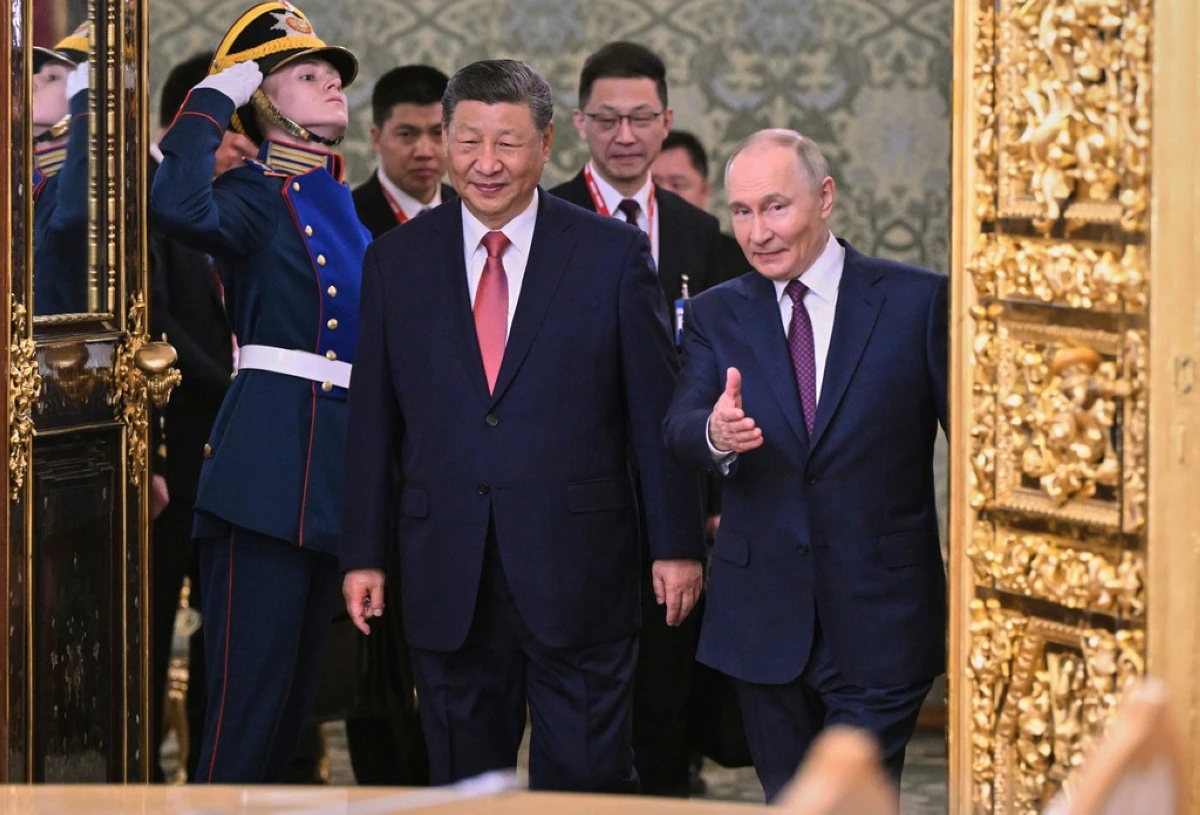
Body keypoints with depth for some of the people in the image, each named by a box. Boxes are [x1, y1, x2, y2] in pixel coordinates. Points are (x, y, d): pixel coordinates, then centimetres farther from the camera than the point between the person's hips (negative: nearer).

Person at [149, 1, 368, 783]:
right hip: (271, 454, -8)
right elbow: (181, 206, -30)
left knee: (300, 678, 14)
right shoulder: (255, 195, -6)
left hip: (341, 455, 8)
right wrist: (215, 98, -17)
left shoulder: (342, 202, 18)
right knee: (252, 676, -10)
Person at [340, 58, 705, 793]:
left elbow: (658, 408, 1)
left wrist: (678, 544, -1)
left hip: (576, 572, -2)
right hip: (448, 580, 2)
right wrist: (364, 554, 5)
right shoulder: (397, 261, 7)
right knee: (464, 780, 8)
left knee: (588, 781, 0)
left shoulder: (613, 253, 0)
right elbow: (374, 422, 9)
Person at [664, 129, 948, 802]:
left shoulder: (918, 301, -2)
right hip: (763, 617, 4)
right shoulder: (717, 315, 7)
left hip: (879, 619, -3)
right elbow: (679, 425, -6)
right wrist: (714, 433, -31)